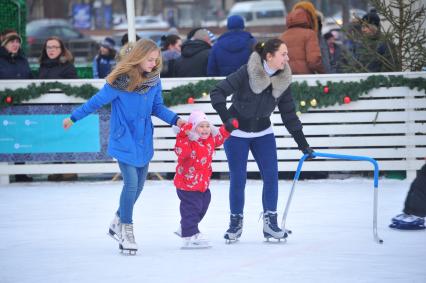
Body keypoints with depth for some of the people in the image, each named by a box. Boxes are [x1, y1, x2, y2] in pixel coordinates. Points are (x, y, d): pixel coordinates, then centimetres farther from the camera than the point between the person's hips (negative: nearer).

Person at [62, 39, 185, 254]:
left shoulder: (154, 79, -2)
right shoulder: (120, 81, -19)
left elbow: (157, 107, 7)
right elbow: (97, 101, -8)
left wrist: (175, 120, -9)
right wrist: (73, 118, 0)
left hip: (143, 142, 6)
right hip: (124, 141, -6)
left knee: (138, 186, 11)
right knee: (131, 183, -11)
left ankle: (118, 223, 32)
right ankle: (126, 229, 6)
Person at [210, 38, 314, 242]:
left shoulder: (283, 81, -7)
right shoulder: (246, 73, -23)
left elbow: (289, 114, 1)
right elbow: (217, 93, -22)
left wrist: (303, 144, 1)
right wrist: (227, 119, -32)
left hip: (263, 133, 4)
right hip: (237, 133, -4)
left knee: (271, 176, -5)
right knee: (238, 179, 0)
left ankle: (270, 223, 3)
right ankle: (236, 222, 16)